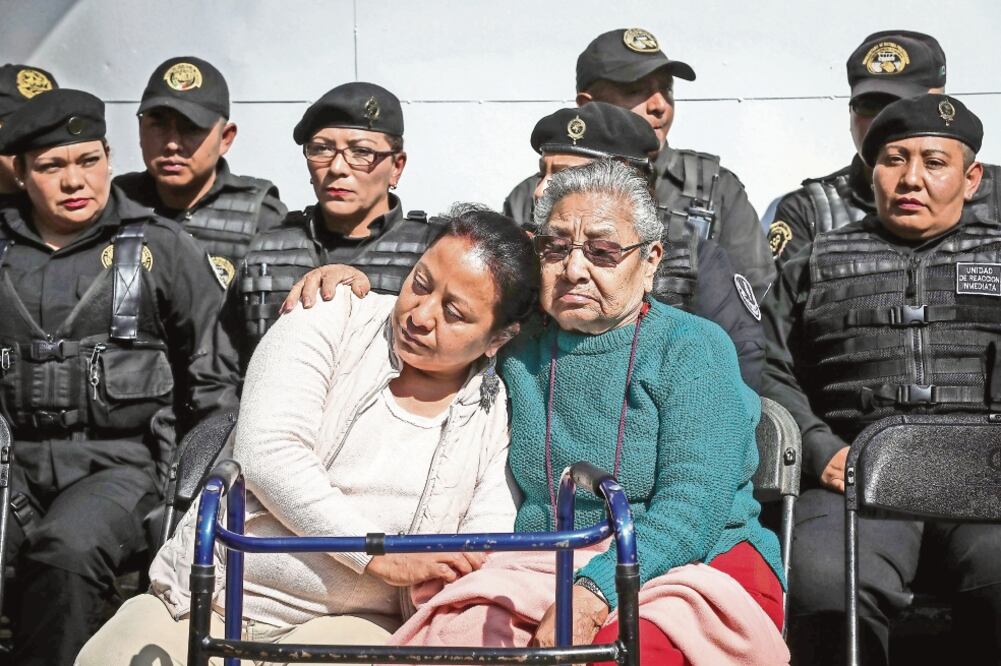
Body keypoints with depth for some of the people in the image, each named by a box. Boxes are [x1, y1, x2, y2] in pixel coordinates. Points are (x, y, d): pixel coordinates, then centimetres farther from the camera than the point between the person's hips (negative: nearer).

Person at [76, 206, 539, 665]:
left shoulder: (495, 415, 4)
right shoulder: (333, 320, -1)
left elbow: (481, 558, -1)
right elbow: (269, 454, -13)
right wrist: (381, 556, -17)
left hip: (349, 621, 0)